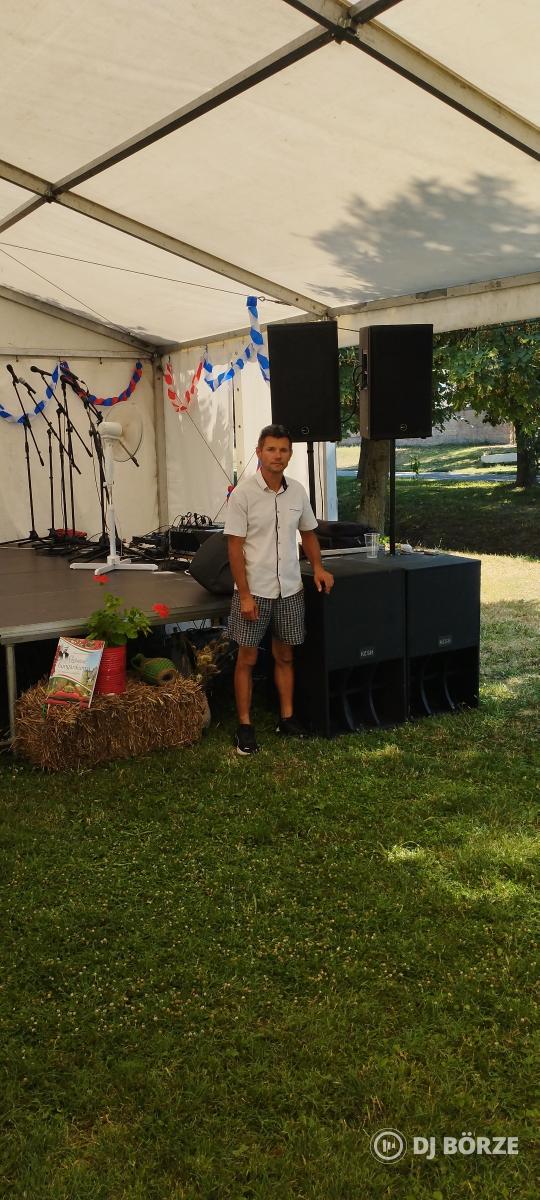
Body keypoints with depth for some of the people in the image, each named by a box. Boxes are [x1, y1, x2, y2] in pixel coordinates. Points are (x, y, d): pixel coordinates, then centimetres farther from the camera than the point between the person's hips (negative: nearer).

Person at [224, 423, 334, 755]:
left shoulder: (298, 491, 3)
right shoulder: (243, 493, -11)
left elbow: (308, 532, 18)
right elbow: (235, 547, -11)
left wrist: (318, 566, 2)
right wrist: (245, 595, -15)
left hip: (290, 590, 4)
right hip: (255, 590, -4)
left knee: (285, 656, 13)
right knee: (247, 659, 4)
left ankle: (287, 717, 24)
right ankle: (245, 725, 13)